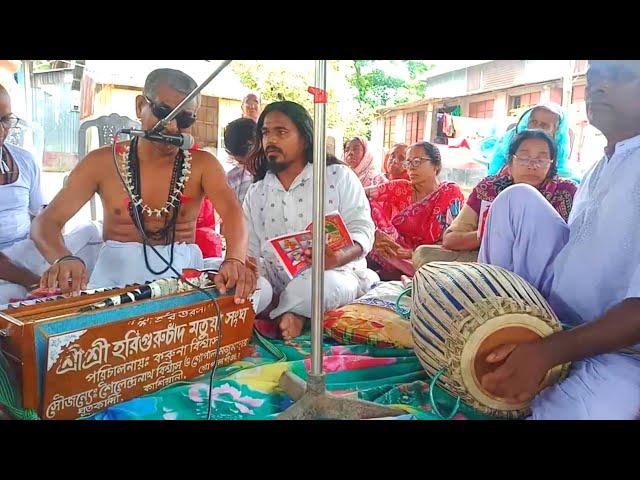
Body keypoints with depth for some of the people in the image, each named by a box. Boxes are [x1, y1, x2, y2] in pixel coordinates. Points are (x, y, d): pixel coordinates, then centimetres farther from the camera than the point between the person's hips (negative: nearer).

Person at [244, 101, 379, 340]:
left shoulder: (338, 175, 1)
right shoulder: (256, 193, 13)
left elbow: (362, 229, -6)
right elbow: (249, 251, 7)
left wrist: (339, 257, -29)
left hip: (334, 275, -4)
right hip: (277, 287, 4)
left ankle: (284, 313, -13)